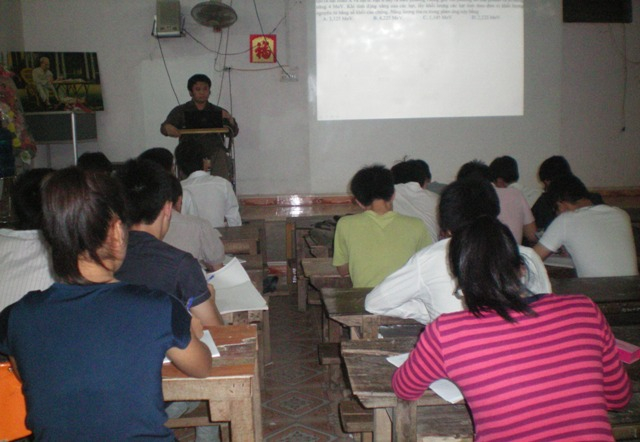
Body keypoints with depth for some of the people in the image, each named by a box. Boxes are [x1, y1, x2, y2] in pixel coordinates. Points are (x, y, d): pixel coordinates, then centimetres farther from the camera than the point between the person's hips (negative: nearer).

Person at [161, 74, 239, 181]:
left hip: (214, 149, 0)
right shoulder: (180, 111, 16)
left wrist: (230, 119, -13)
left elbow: (234, 132, 9)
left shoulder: (218, 112, 18)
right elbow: (164, 127, 3)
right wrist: (168, 129, -22)